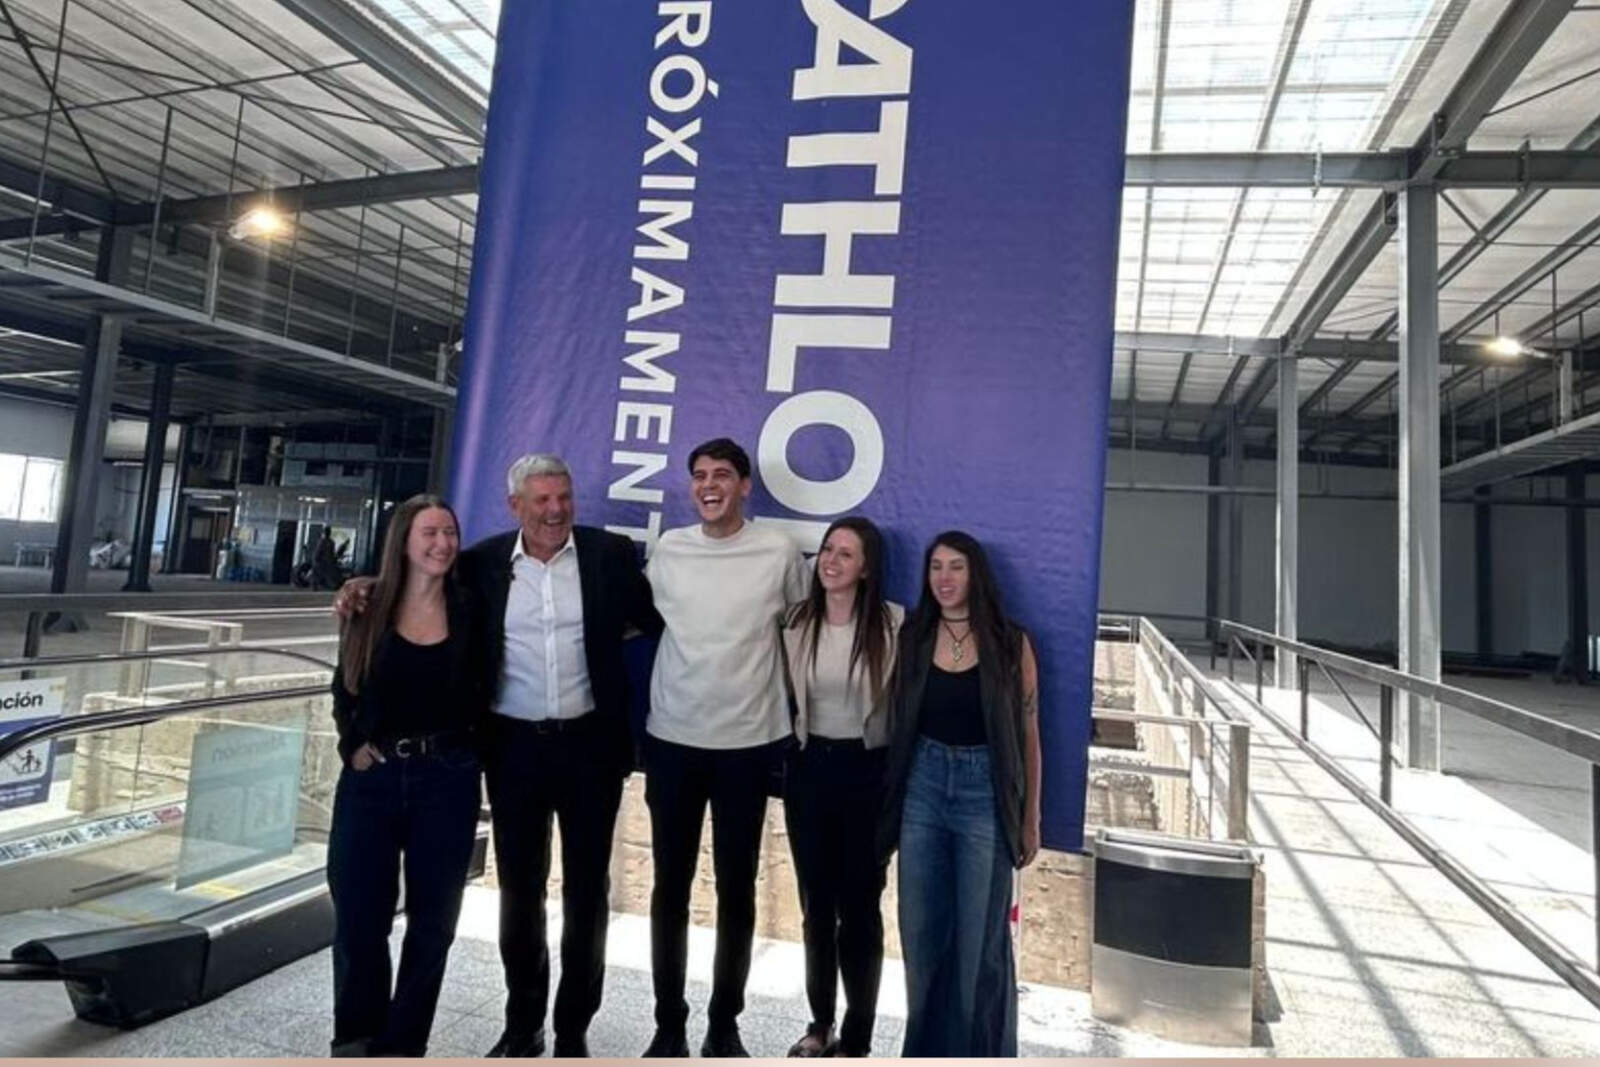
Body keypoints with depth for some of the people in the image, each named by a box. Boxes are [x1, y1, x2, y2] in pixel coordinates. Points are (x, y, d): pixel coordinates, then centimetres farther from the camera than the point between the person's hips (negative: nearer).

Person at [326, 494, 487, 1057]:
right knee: (359, 914, 6)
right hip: (371, 777, 1)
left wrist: (462, 745, -4)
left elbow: (479, 695, 5)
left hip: (446, 779, 0)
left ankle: (402, 1043, 26)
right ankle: (356, 1039, 28)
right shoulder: (369, 608, 1)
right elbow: (344, 690, 9)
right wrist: (354, 746, -2)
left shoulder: (469, 611, 0)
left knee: (432, 918, 9)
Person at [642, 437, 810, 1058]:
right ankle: (669, 1024, 28)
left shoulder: (779, 552, -5)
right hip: (671, 738, 2)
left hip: (748, 741, -1)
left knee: (736, 889, 10)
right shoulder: (667, 549, 1)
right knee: (670, 885, 11)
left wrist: (795, 724, 5)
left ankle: (724, 1025, 28)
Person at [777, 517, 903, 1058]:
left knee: (859, 910, 8)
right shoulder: (795, 621, -2)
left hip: (867, 771, -3)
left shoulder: (893, 624, -14)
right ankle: (820, 1022, 36)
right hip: (809, 768, 4)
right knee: (815, 907, 16)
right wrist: (793, 753, 10)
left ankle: (856, 1038, 28)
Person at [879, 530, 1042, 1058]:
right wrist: (889, 798, 5)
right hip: (923, 787, 3)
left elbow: (1028, 733, -1)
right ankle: (928, 1045, 34)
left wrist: (1030, 817, 1)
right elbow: (897, 724, 7)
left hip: (985, 792, -3)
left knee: (980, 936, 7)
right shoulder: (912, 637, 1)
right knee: (921, 930, 13)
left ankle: (982, 1052, 28)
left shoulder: (1010, 643, -5)